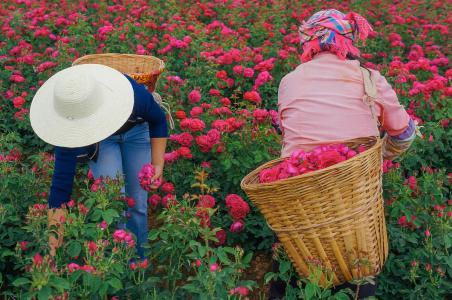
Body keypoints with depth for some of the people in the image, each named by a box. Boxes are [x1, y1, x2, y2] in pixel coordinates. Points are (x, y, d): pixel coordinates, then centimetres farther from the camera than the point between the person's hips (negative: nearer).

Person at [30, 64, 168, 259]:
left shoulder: (134, 94, -40)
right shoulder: (70, 131, -37)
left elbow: (158, 120, -16)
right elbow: (62, 179, -33)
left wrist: (158, 164, -18)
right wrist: (54, 236, -33)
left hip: (135, 130, 1)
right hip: (100, 141, 0)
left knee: (138, 203, 0)